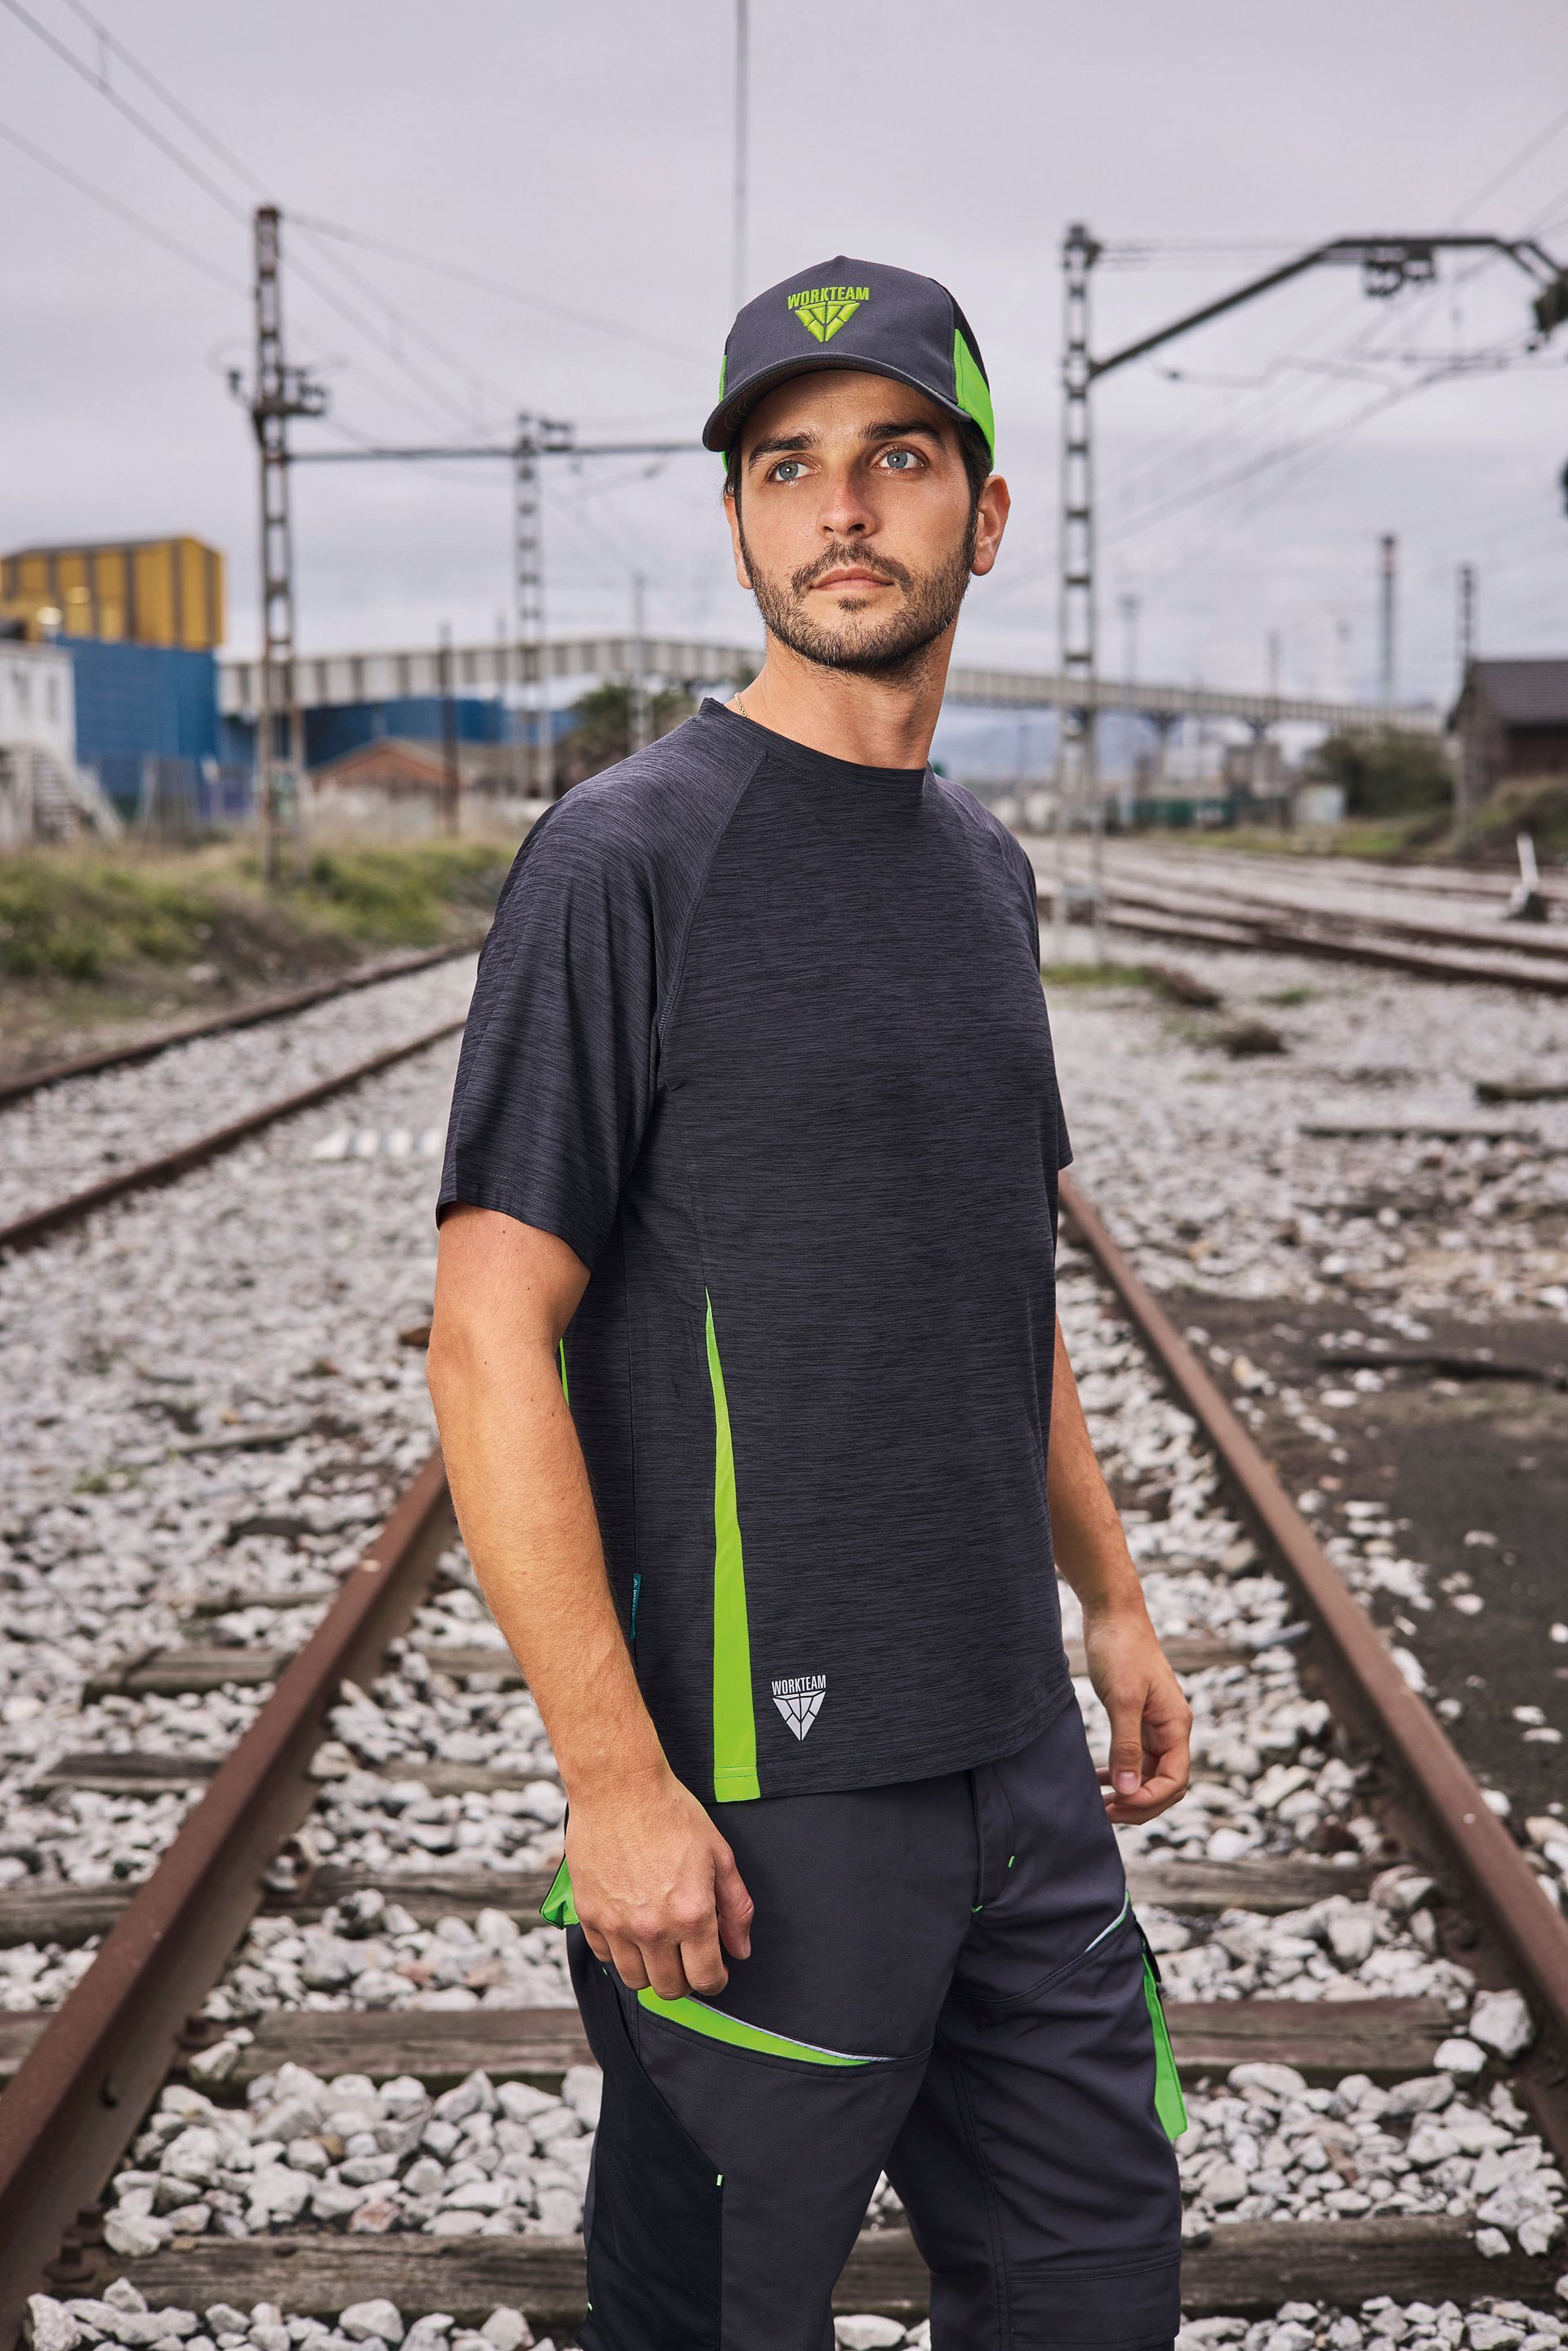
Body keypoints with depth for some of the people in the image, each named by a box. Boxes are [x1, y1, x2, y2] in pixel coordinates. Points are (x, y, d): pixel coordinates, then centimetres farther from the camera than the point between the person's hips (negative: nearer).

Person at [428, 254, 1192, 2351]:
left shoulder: (986, 867, 11)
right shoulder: (627, 860, -12)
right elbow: (490, 1342, -16)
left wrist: (1110, 1597, 18)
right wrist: (615, 1778, -20)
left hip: (1017, 1756, 7)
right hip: (757, 1781, -7)